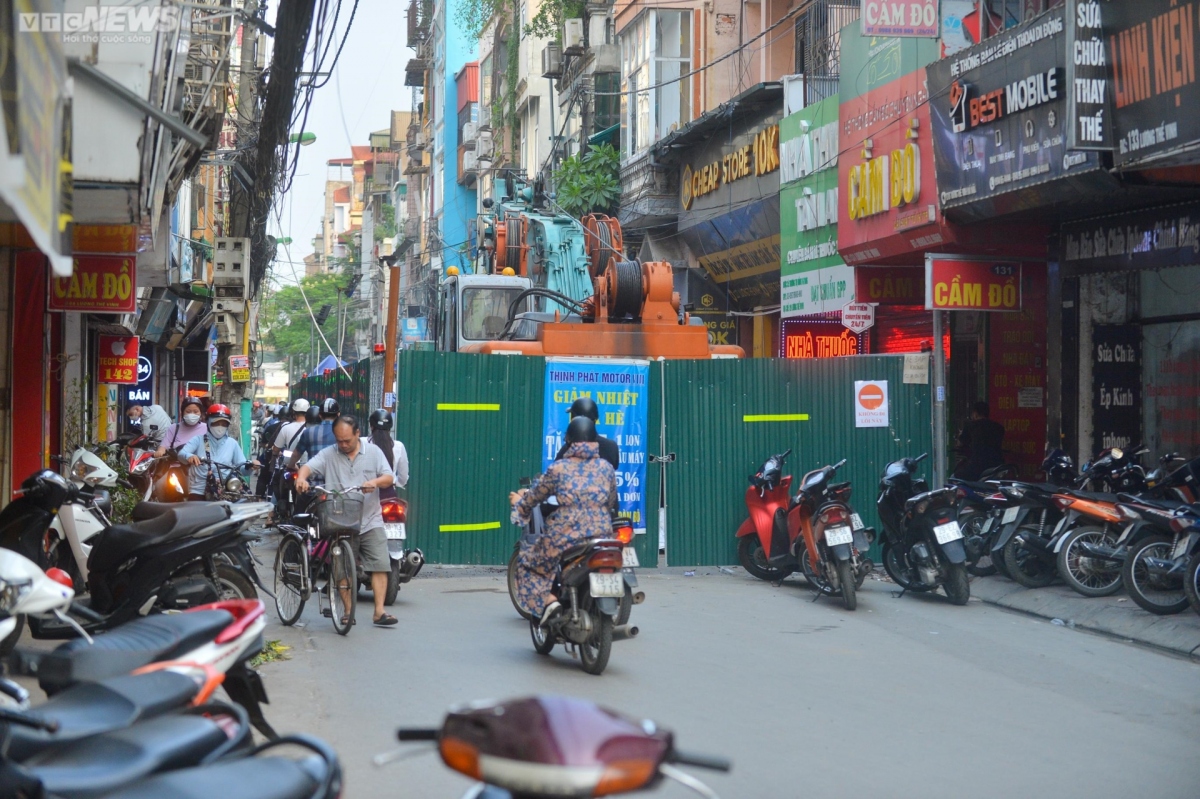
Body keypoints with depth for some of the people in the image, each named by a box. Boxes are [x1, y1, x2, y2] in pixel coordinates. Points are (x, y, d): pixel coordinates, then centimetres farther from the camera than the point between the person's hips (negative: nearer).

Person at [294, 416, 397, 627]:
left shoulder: (373, 453, 8)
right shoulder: (328, 455, 6)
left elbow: (389, 477, 2)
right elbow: (309, 466, -8)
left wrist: (375, 482, -20)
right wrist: (301, 477, -31)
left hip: (370, 521, 0)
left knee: (380, 566, -7)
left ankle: (379, 612, -5)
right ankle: (348, 611, 12)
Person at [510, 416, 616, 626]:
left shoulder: (558, 469, -2)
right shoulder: (606, 468, 6)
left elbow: (534, 497, 10)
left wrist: (518, 500, 32)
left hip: (565, 538, -3)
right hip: (602, 536, 3)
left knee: (527, 561, 18)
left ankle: (548, 601, -4)